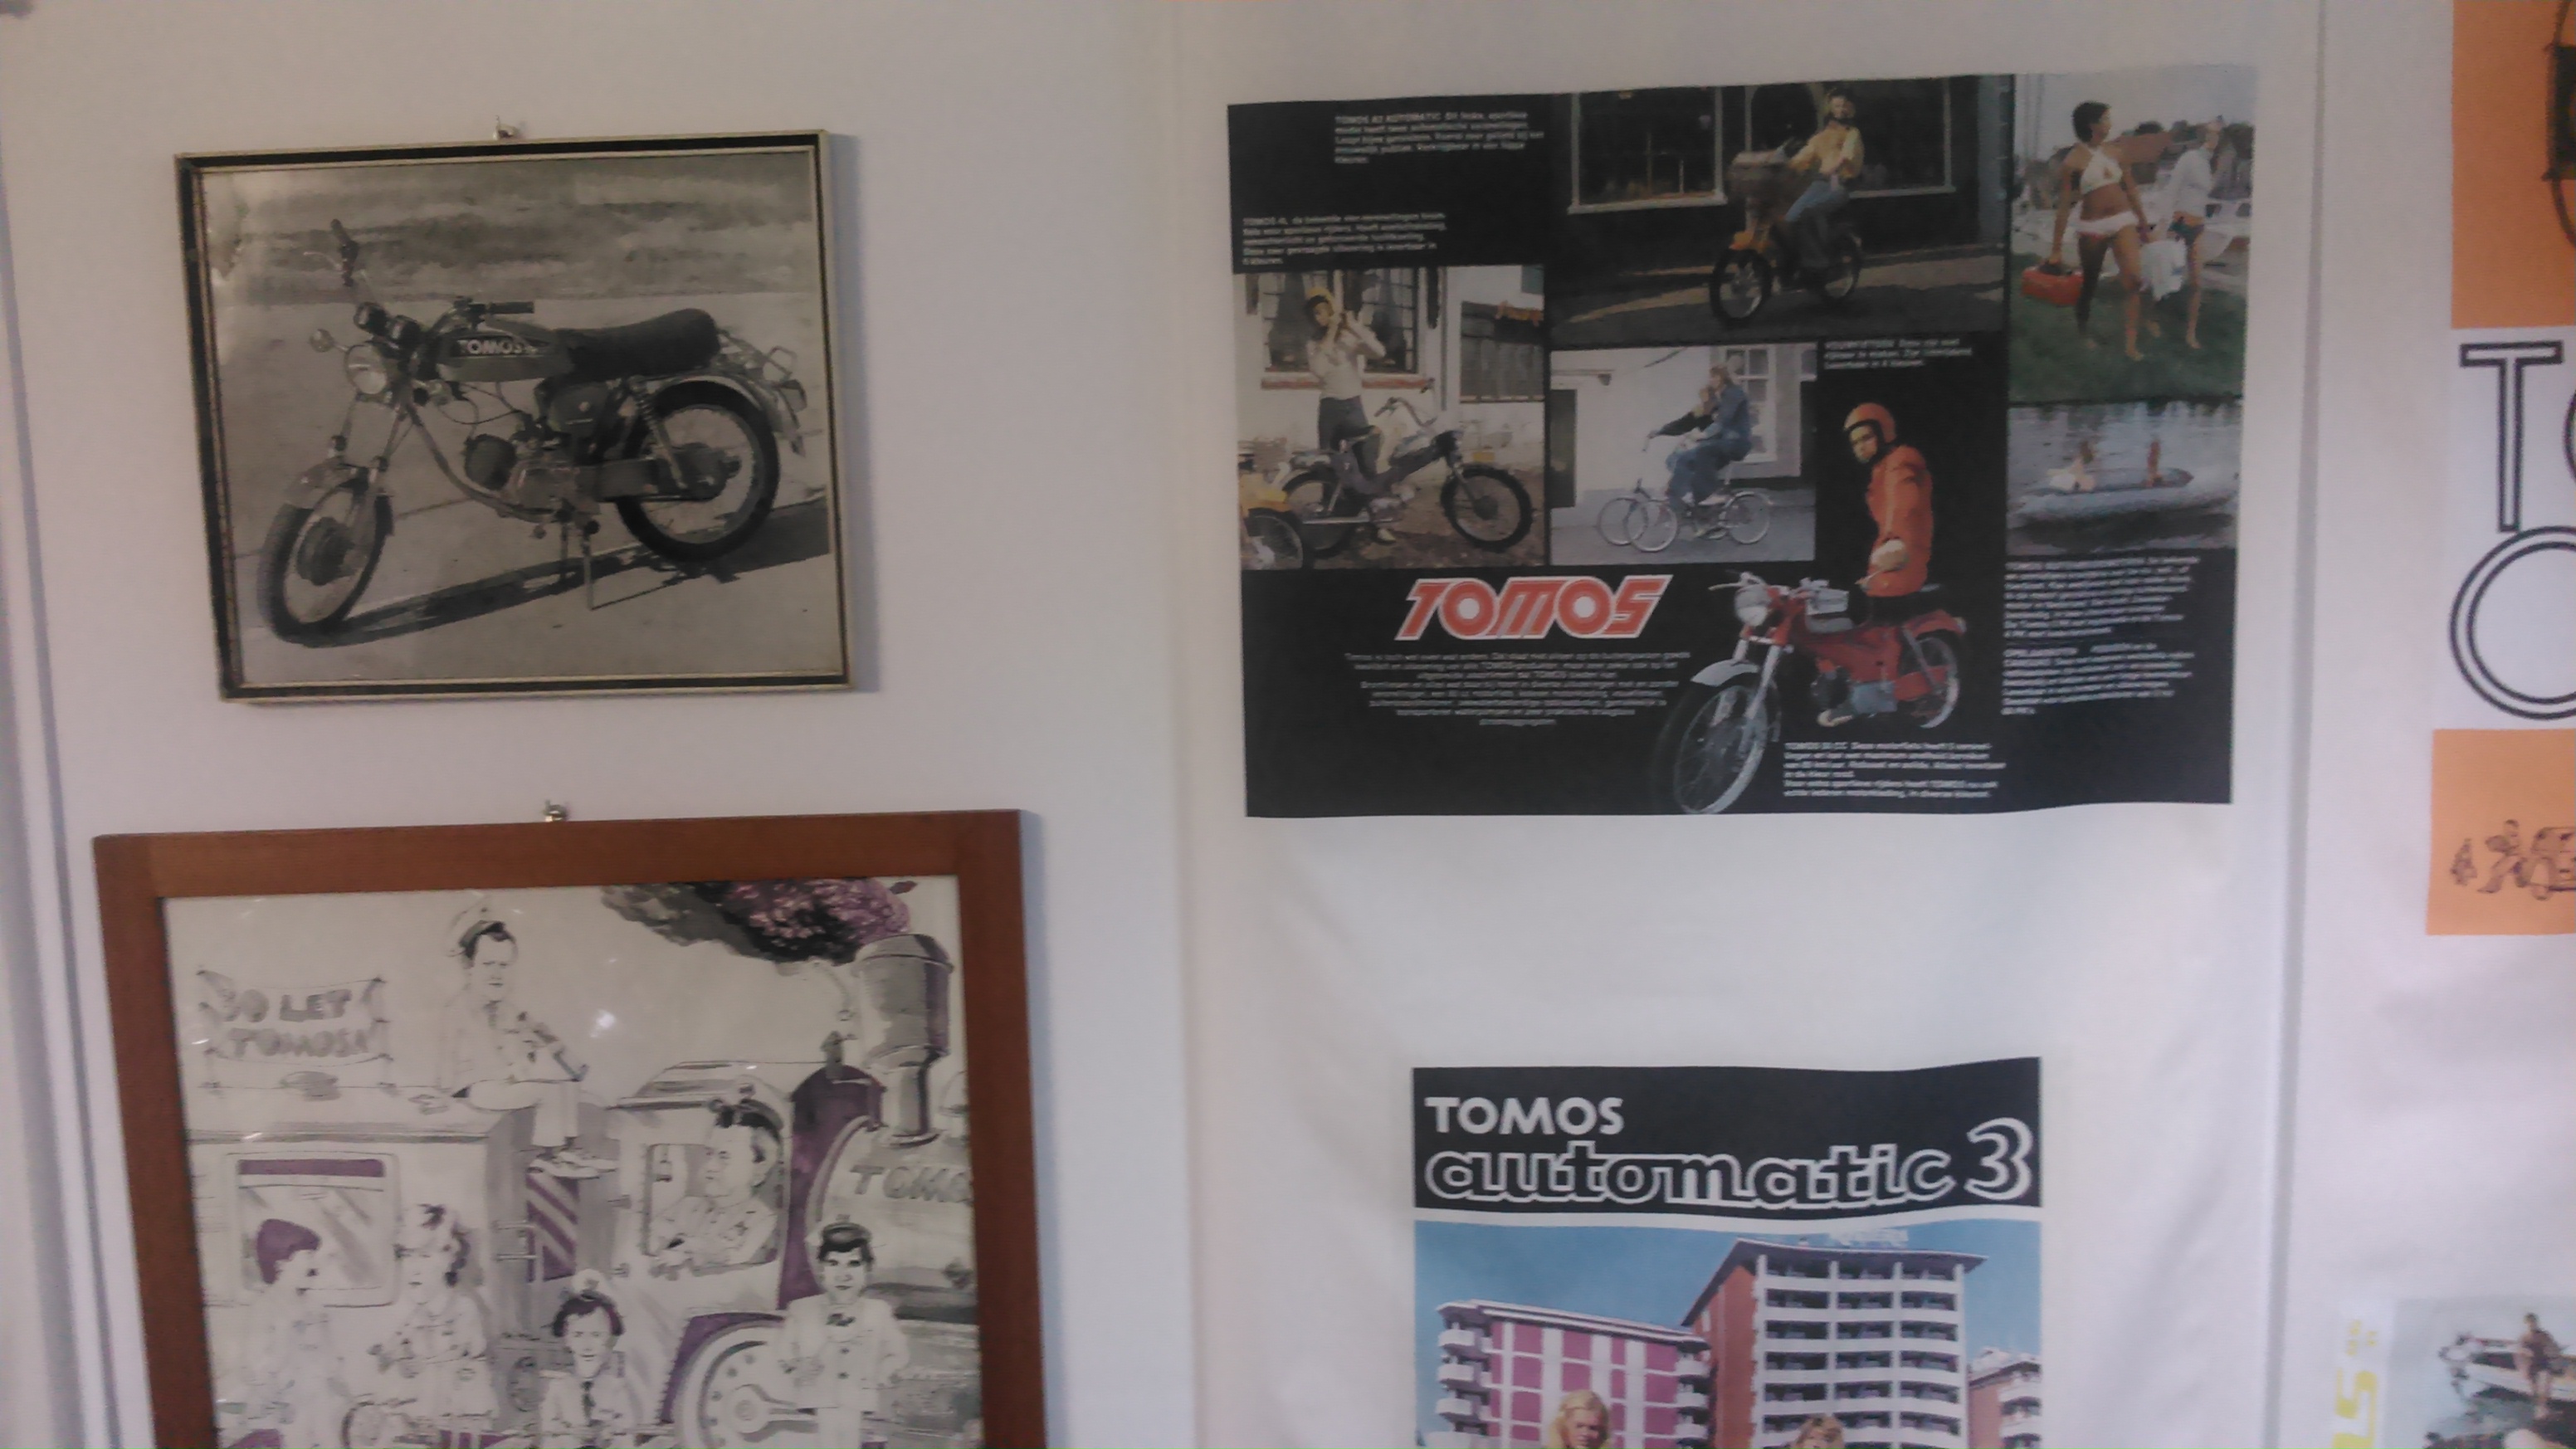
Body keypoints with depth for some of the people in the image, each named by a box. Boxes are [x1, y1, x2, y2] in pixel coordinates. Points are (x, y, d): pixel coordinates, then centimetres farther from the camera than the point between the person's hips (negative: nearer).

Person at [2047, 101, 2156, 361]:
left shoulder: (2114, 153, 7)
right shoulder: (2073, 161, -7)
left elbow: (2131, 191, 15)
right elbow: (2064, 206, -8)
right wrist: (2057, 248, -9)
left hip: (2123, 221, 3)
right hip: (2092, 226, -3)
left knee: (2132, 278, -14)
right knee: (2089, 284, 11)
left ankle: (2131, 345, -13)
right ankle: (2083, 334, 35)